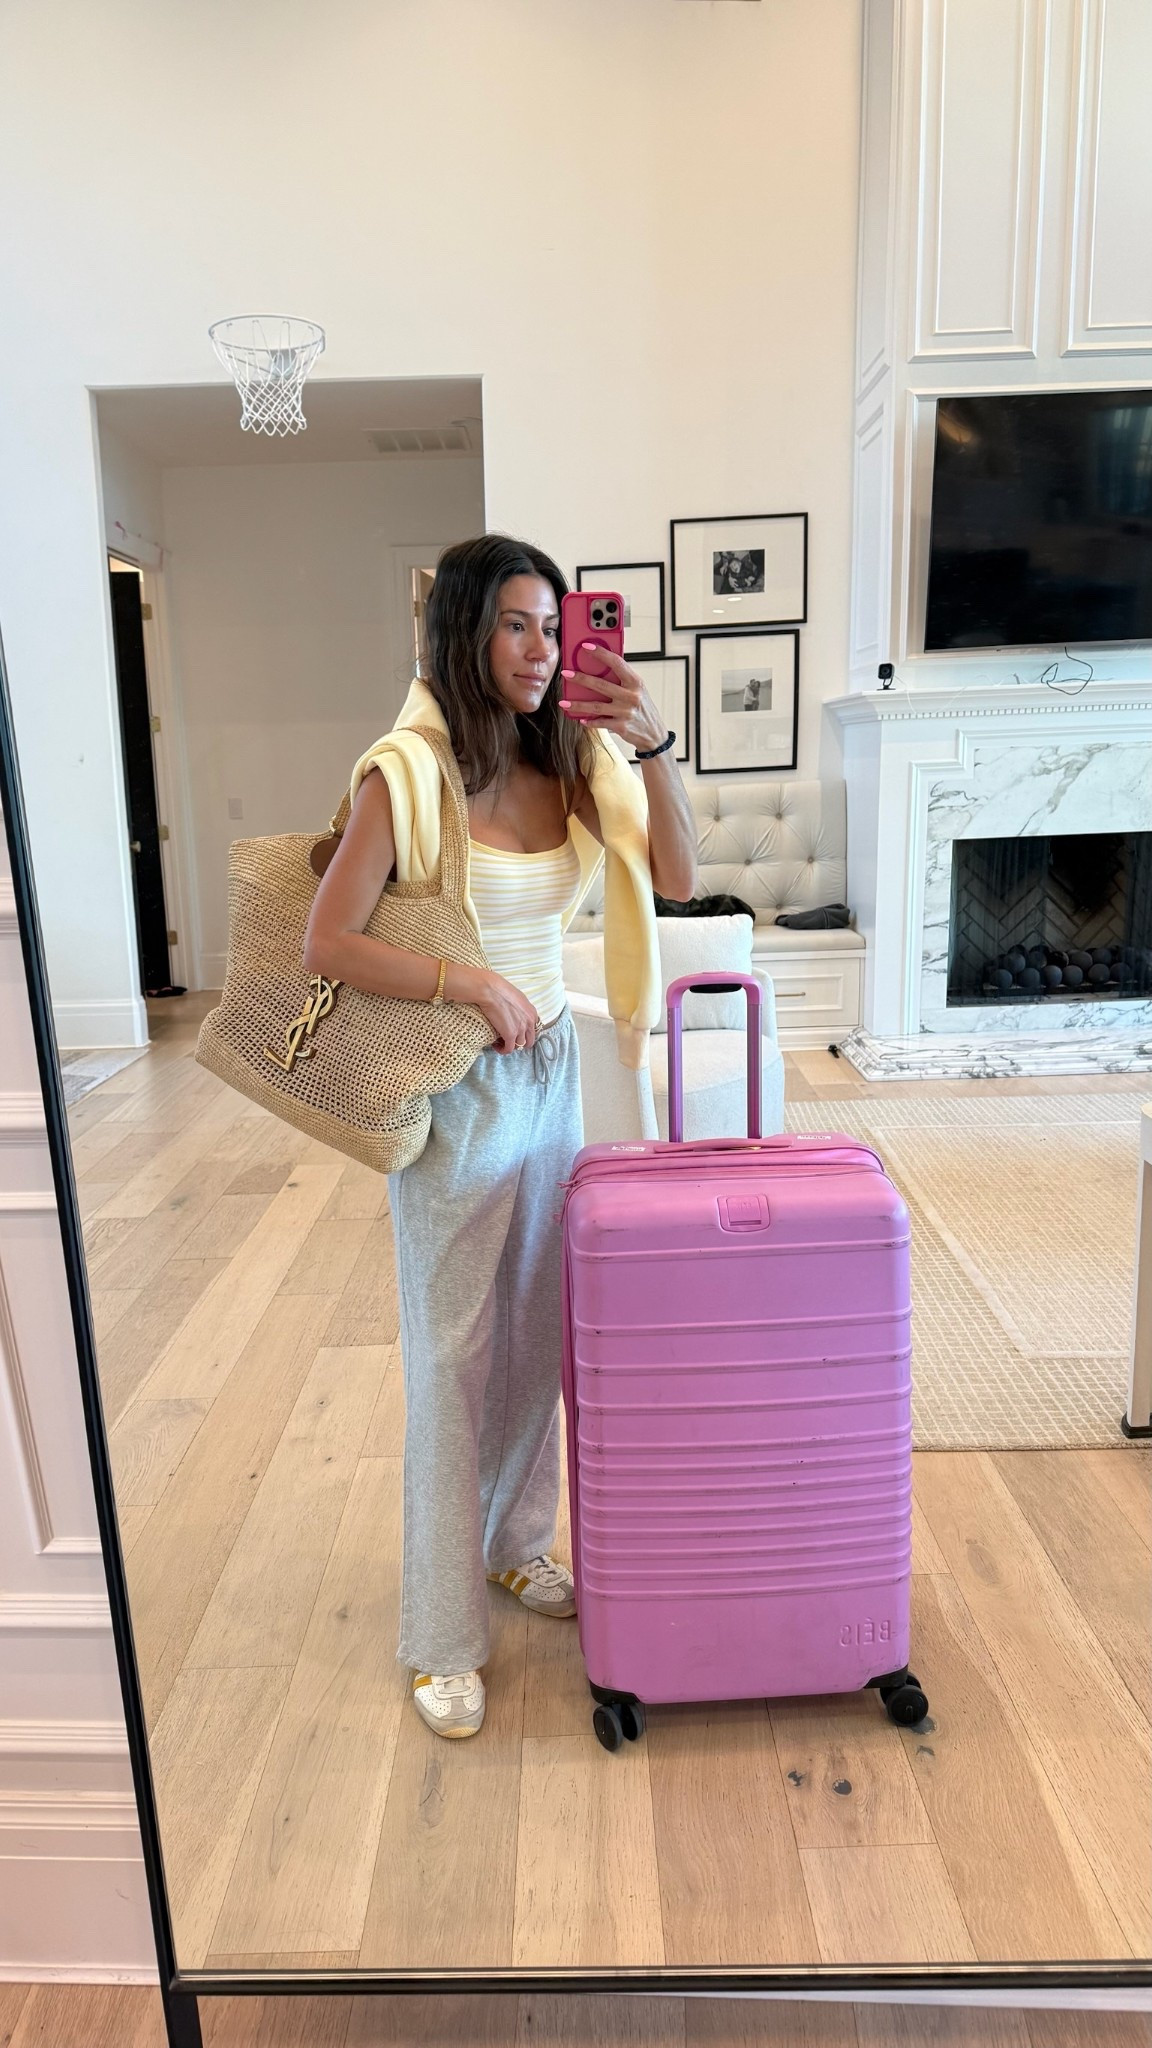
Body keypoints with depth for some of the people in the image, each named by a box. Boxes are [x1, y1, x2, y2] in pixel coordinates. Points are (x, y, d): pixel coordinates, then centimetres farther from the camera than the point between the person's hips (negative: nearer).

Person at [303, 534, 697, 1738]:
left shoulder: (572, 760, 1)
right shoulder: (407, 774, -15)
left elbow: (677, 878, -9)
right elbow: (326, 945, -15)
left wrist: (650, 745, -21)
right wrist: (470, 984, -21)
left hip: (549, 1070, 6)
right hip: (455, 1091, -5)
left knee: (538, 1333, 16)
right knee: (454, 1356, 3)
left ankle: (514, 1543, 40)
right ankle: (443, 1639, 20)